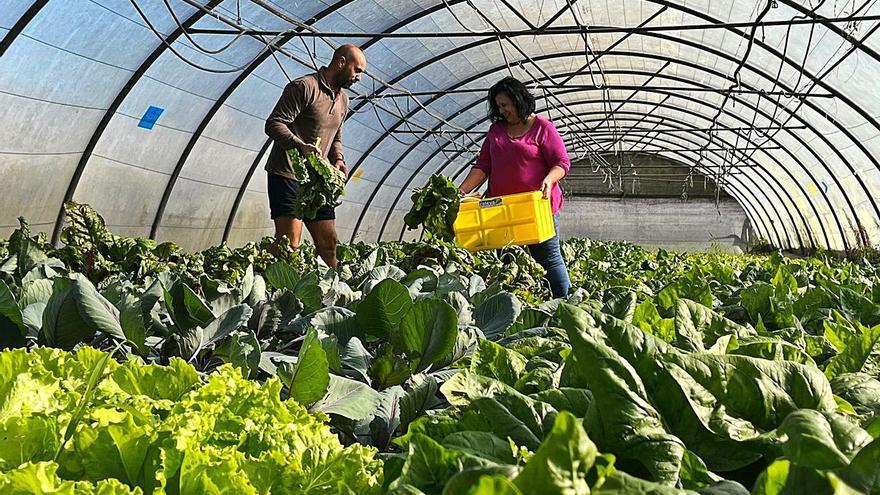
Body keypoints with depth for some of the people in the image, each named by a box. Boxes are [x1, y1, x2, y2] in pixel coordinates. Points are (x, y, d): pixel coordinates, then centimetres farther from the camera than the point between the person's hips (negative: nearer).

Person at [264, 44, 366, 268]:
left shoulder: (343, 101, 17)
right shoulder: (304, 87, -10)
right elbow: (274, 124, -16)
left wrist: (338, 159, 4)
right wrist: (301, 146, -32)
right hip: (287, 174, -8)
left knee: (328, 242, 6)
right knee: (289, 243, -15)